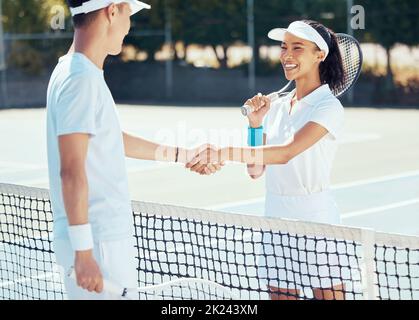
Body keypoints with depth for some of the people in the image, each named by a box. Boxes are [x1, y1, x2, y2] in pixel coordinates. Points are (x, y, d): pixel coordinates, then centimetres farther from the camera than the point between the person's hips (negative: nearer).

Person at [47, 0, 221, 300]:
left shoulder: (83, 73, 13)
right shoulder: (81, 79, -18)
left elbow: (117, 140, 25)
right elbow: (71, 171, -22)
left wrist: (183, 154, 30)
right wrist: (83, 252, -23)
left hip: (109, 237, 10)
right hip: (95, 244, -10)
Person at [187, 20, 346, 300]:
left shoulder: (328, 107, -11)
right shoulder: (277, 106, 10)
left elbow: (286, 153, -27)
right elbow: (256, 170, 10)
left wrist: (222, 153, -34)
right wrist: (255, 122, -3)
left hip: (315, 217, -6)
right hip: (276, 217, 6)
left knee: (328, 294, 0)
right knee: (280, 294, 10)